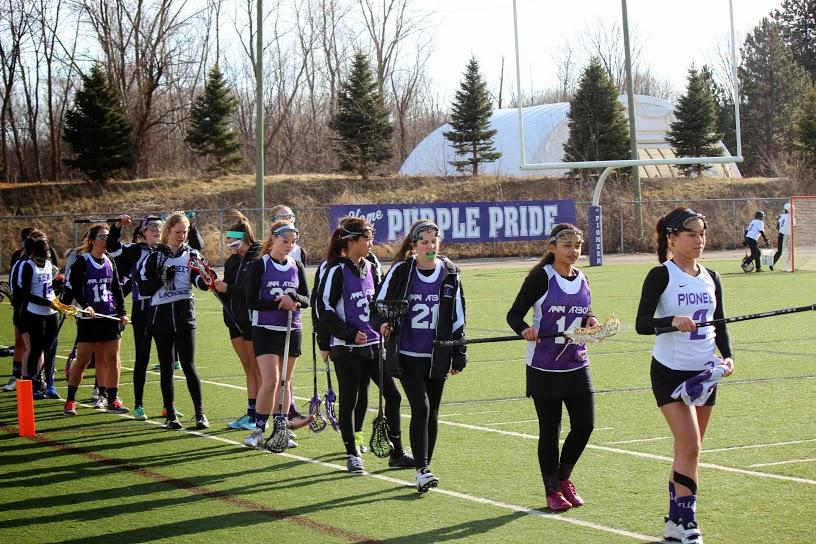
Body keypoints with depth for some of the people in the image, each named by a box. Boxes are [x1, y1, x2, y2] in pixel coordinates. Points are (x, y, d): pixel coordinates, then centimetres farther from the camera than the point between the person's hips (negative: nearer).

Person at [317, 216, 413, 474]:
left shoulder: (369, 268, 9)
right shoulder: (337, 271, -11)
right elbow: (325, 310, -14)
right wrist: (350, 334, -18)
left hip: (373, 345, 7)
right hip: (347, 349, -7)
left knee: (393, 395, 4)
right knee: (348, 401, 3)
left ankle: (397, 454, 12)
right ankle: (352, 455, 16)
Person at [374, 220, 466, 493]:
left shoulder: (449, 275, 2)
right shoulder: (400, 271, -5)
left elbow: (457, 318, 8)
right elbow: (380, 305, 4)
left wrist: (459, 356, 8)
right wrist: (384, 322, -18)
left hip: (437, 357, 3)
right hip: (407, 355, -3)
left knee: (432, 412, 9)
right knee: (420, 408, -13)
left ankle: (423, 469, 21)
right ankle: (421, 470, -12)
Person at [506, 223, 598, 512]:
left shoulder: (582, 280, 7)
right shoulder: (540, 278, -9)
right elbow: (514, 314, -8)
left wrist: (589, 321, -1)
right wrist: (524, 329, -28)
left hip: (576, 365, 5)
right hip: (544, 367, -5)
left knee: (585, 424, 0)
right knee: (549, 430, 3)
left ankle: (564, 477, 24)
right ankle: (552, 491, 17)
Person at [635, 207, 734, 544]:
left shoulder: (711, 279, 8)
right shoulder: (661, 276, -9)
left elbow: (720, 324, 15)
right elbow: (642, 323, -14)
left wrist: (727, 356, -1)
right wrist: (672, 321, -32)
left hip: (704, 373, 6)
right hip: (670, 373, -6)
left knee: (688, 451, 9)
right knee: (689, 446, -15)